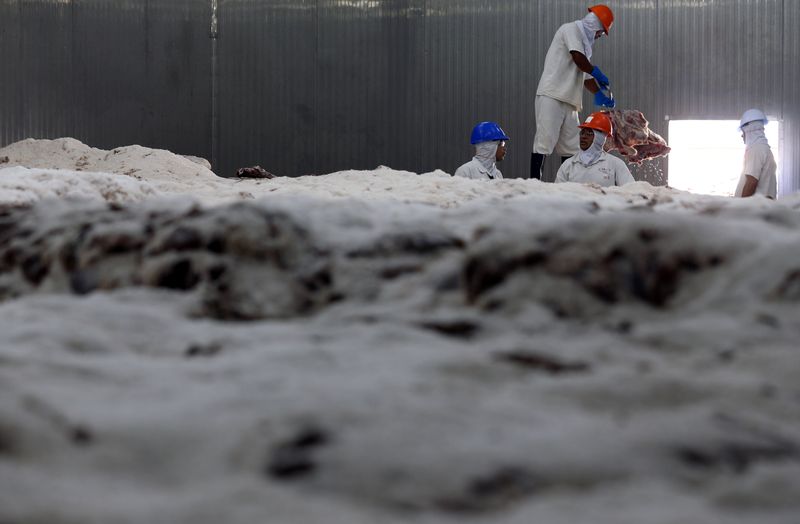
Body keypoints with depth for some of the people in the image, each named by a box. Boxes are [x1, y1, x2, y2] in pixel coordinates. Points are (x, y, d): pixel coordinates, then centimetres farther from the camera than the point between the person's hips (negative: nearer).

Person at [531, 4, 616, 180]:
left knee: (570, 146, 5)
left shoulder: (584, 41, 25)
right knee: (545, 140, -15)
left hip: (568, 100, 9)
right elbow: (579, 59, -14)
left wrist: (599, 93, 20)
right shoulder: (571, 29, -1)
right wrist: (597, 73, -2)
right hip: (551, 96, -9)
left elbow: (585, 77, 27)